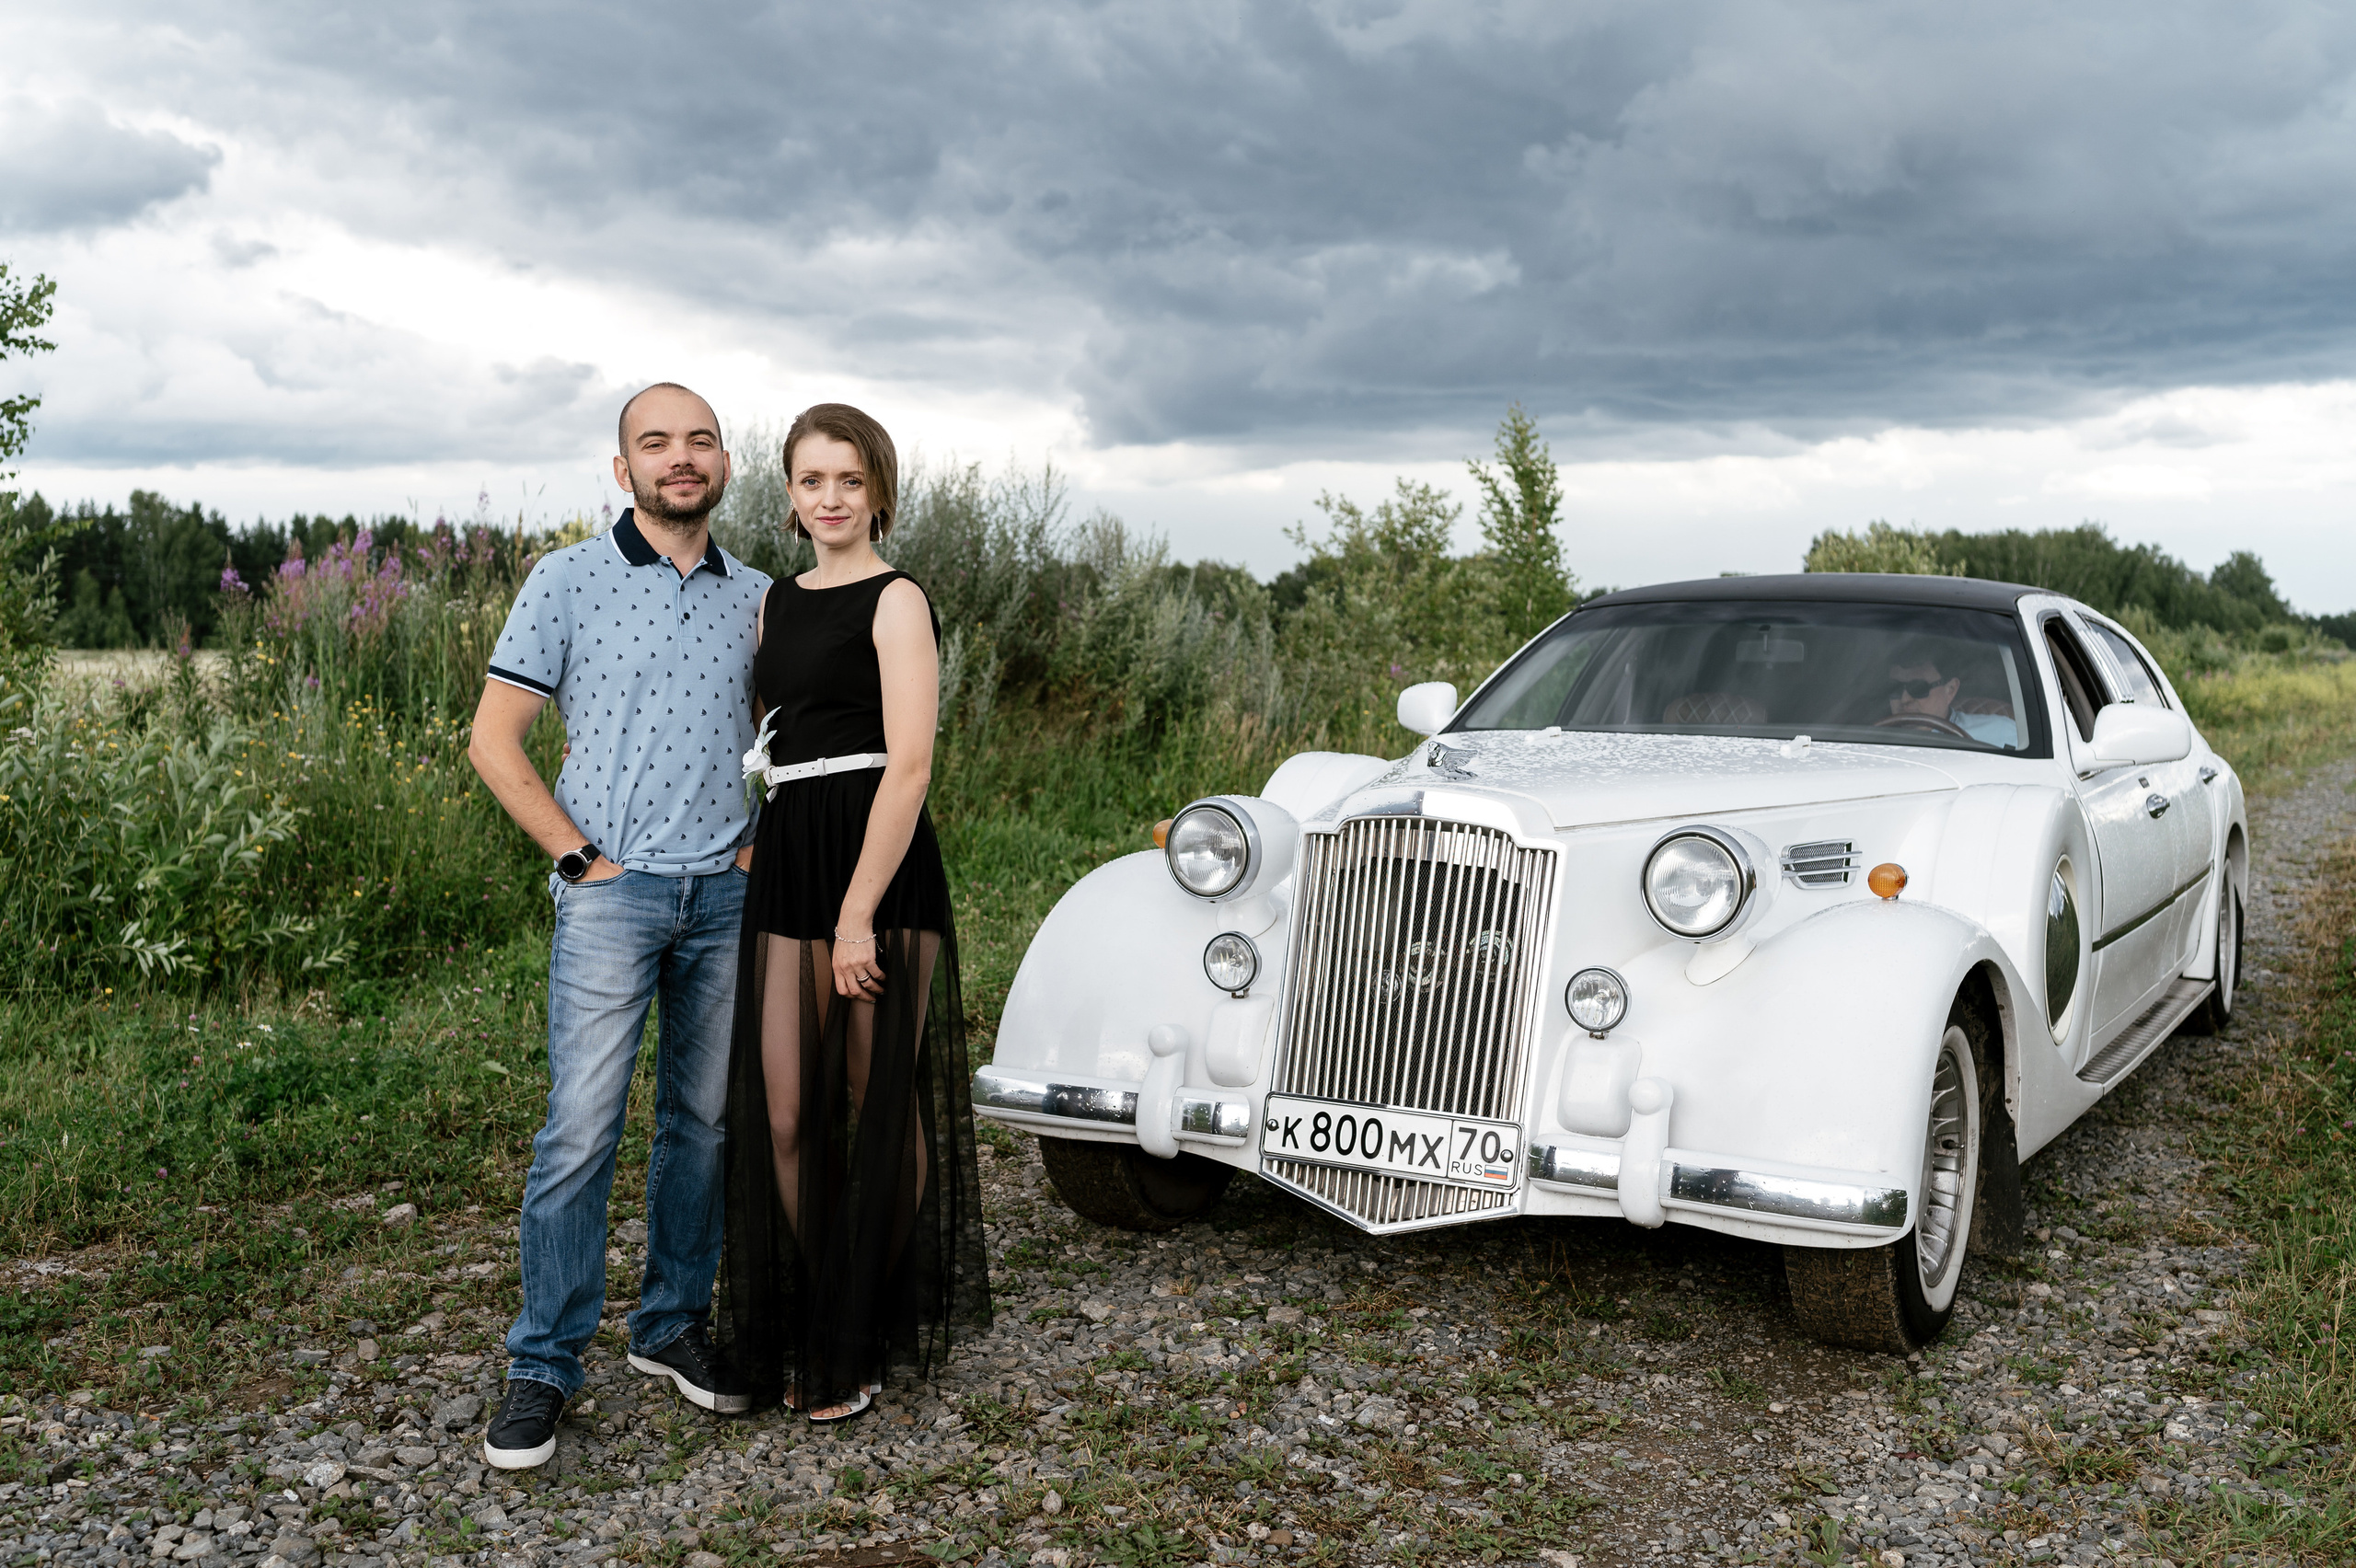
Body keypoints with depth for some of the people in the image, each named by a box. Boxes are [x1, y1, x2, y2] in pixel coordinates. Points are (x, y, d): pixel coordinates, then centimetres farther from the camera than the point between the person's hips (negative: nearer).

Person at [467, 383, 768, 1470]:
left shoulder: (757, 597, 11)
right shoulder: (569, 582, -1)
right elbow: (494, 742, -2)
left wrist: (762, 847, 7)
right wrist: (581, 858, -8)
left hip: (725, 894, 4)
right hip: (612, 892, -4)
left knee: (703, 1121, 10)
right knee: (580, 1132, -7)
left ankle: (672, 1324, 24)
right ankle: (542, 1367, 5)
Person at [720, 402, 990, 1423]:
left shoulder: (896, 601, -6)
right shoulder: (776, 603, 15)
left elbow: (908, 765, -14)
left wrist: (858, 915, -18)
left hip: (879, 866, -6)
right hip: (784, 861, 6)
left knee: (880, 1103, 6)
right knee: (786, 1113, 5)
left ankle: (860, 1343, 19)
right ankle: (806, 1332, 21)